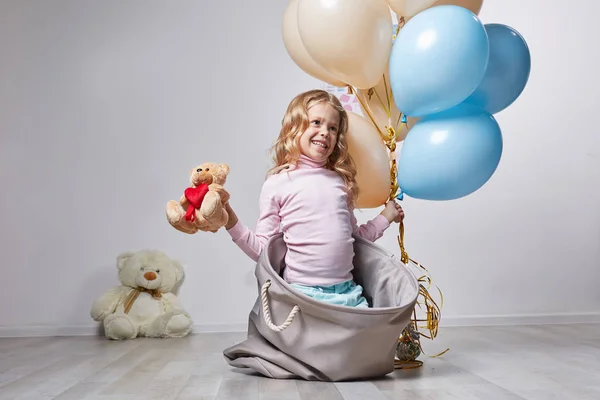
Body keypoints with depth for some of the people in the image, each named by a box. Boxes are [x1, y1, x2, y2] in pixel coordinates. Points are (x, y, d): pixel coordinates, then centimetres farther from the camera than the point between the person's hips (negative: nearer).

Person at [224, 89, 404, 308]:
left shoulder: (340, 181, 11)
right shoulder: (277, 183, -2)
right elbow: (262, 250, -2)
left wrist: (385, 217, 21)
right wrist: (231, 221, -13)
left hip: (348, 290, 4)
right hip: (303, 291, -4)